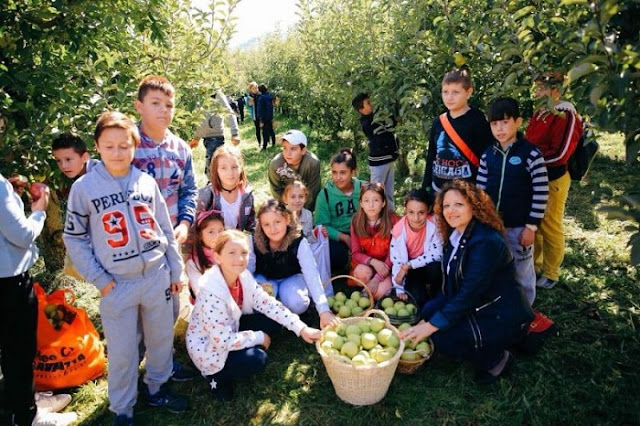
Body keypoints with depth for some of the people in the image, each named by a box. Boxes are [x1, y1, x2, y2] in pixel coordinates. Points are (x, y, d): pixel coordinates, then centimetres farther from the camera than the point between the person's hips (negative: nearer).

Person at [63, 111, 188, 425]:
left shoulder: (147, 182, 1)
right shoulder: (84, 187, -6)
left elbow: (166, 229, 7)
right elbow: (74, 238, -1)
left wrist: (176, 270, 9)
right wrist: (99, 279, -7)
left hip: (157, 276, 3)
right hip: (117, 284, -2)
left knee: (161, 338, 15)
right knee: (122, 350, 8)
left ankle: (157, 388, 39)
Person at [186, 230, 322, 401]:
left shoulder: (243, 275, -12)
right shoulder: (212, 293, -34)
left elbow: (267, 303, -10)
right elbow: (224, 341, -30)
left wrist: (301, 328, -18)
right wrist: (260, 338, -18)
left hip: (231, 330, 7)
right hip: (208, 349, -7)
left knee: (273, 321, -7)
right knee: (256, 359, -25)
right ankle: (217, 375, 2)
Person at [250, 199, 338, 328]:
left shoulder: (299, 243, -30)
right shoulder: (254, 241, -24)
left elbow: (312, 275, -40)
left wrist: (324, 311, -51)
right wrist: (261, 284, -37)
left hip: (292, 278, -1)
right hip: (264, 279, 2)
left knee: (296, 304, -31)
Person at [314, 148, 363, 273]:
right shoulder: (325, 194, -11)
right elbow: (321, 225, -9)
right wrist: (343, 237, -21)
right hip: (335, 236, -2)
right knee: (337, 260, -28)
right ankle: (336, 271, 9)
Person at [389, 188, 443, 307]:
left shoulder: (434, 224, -23)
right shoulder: (399, 230, -19)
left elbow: (437, 254, -23)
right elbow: (397, 262, -14)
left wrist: (409, 265, -26)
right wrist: (399, 289, -23)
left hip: (430, 267, 0)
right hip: (412, 271, 0)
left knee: (435, 268, -34)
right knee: (417, 298, -25)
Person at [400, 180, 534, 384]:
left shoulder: (486, 242, -26)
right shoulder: (455, 235, 2)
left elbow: (470, 293, -29)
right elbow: (452, 287, 6)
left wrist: (431, 326, -28)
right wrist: (428, 318, 0)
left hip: (503, 318, -9)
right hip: (479, 308, 9)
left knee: (443, 337, -21)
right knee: (429, 311, 2)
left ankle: (495, 360, 4)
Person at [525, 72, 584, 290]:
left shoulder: (566, 115, -14)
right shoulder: (539, 113, 10)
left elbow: (560, 153, -19)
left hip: (552, 179, -7)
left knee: (550, 226, 3)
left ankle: (550, 274, 18)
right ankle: (533, 265, 31)